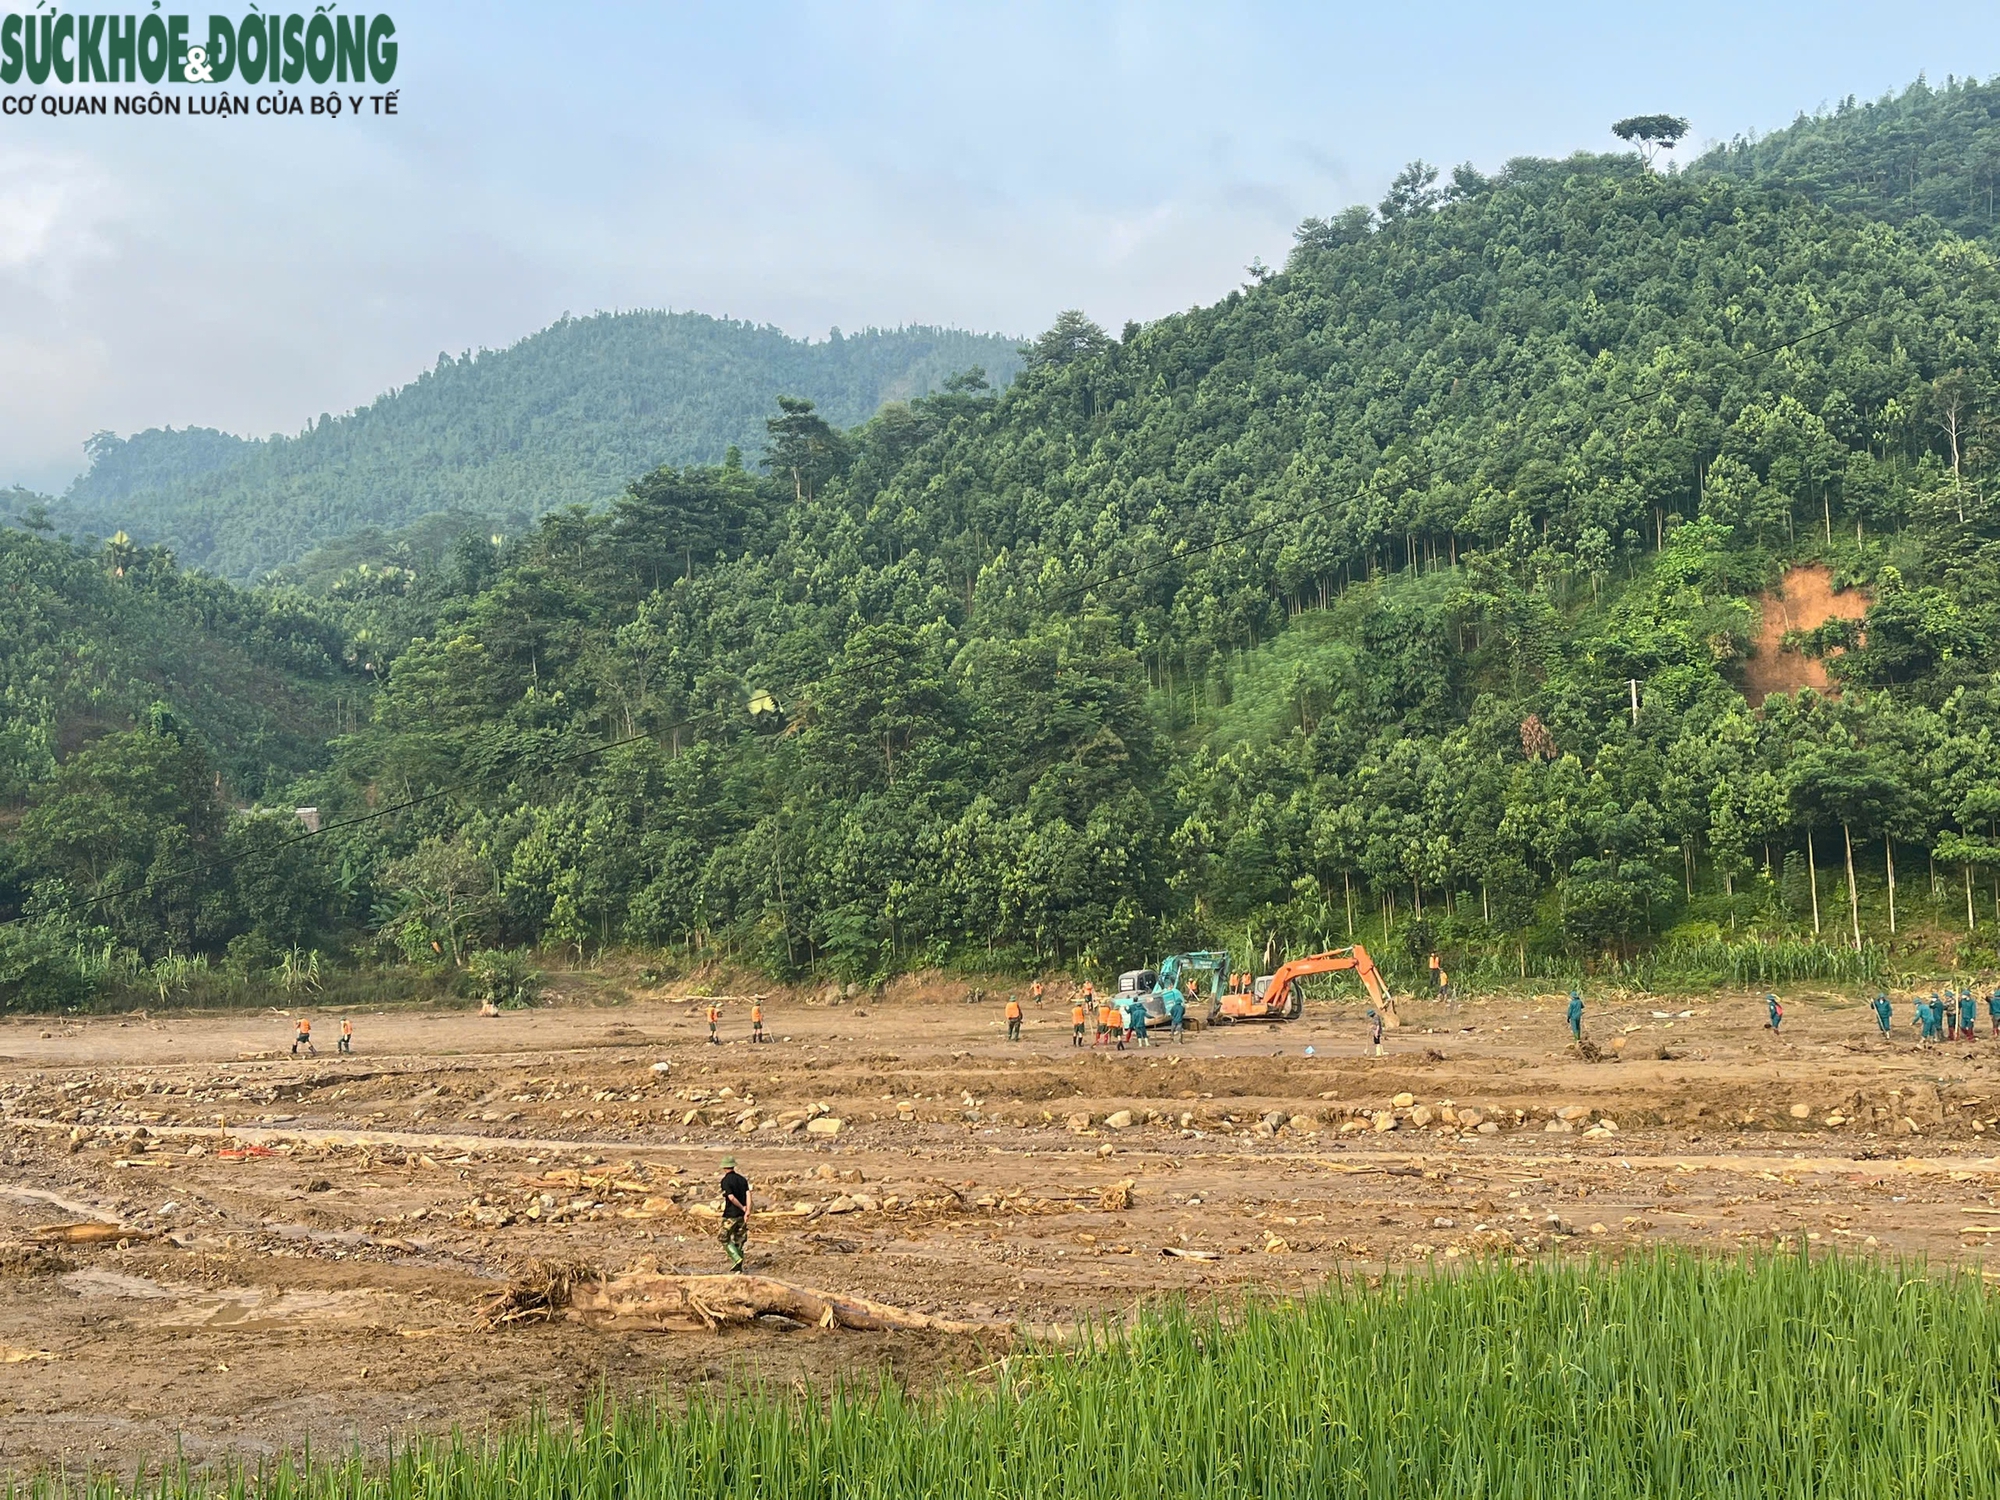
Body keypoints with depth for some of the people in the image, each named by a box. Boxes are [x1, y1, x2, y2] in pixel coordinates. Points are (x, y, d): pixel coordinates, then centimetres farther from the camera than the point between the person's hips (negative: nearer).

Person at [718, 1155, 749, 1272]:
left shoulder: (725, 1180, -11)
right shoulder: (742, 1179, 6)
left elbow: (731, 1198, -20)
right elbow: (748, 1194, -4)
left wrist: (743, 1208, -7)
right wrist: (747, 1211, -9)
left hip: (730, 1215, -6)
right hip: (741, 1215, 6)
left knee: (725, 1239, 7)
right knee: (739, 1241, 13)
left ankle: (736, 1258, -11)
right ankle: (737, 1267, 13)